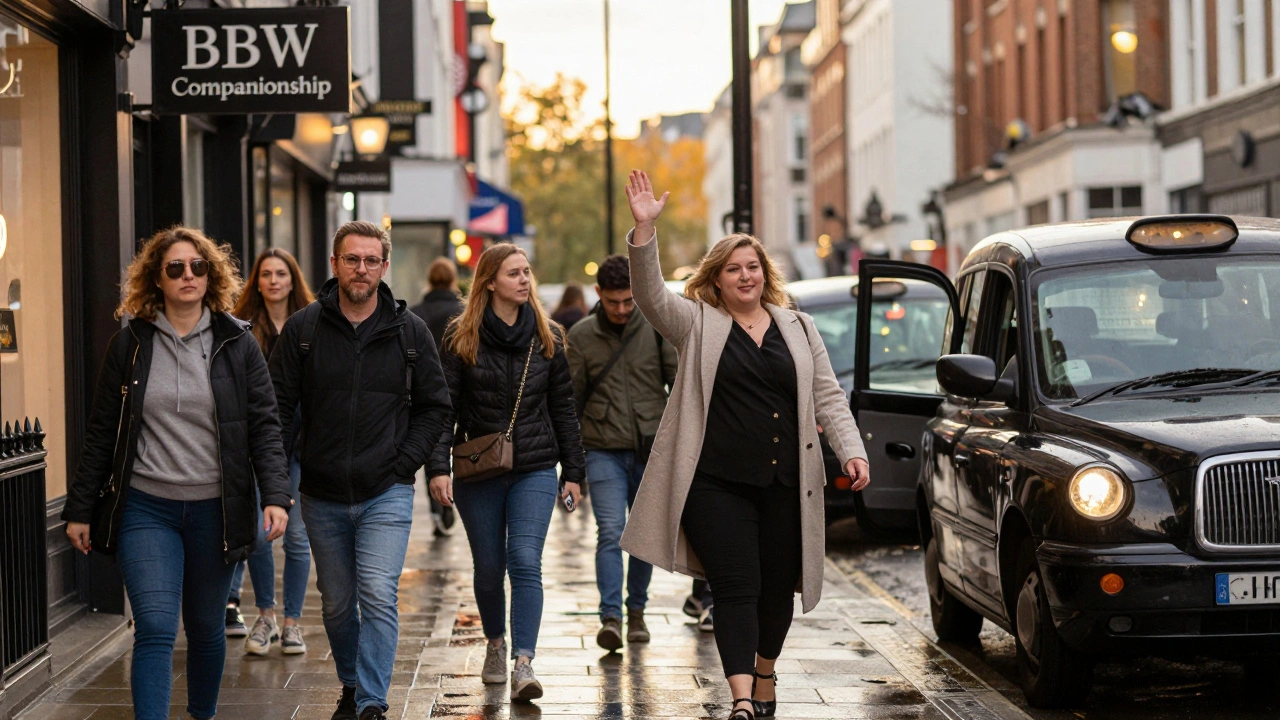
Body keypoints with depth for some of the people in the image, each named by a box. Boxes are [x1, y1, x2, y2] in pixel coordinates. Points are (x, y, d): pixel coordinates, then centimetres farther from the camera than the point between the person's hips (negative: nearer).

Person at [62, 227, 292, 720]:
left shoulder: (236, 343, 2)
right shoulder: (130, 344, 3)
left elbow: (263, 426, 0)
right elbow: (101, 433, 7)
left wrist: (275, 496, -13)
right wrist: (80, 509, 6)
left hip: (215, 510, 1)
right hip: (146, 509, -1)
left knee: (205, 626, 13)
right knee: (155, 629, -12)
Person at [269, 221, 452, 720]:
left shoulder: (409, 331, 2)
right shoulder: (303, 328, 1)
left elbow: (434, 405, 8)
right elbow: (278, 405, 3)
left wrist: (405, 462, -3)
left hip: (386, 493, -2)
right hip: (322, 496, 2)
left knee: (379, 596, -14)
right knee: (337, 603, 13)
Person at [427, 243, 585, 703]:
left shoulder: (547, 337, 6)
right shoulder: (461, 338, -2)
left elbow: (563, 407, 10)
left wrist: (573, 472, 8)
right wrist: (438, 467, -15)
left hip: (535, 470, 0)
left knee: (525, 562, -13)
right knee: (489, 567, 10)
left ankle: (524, 664, -18)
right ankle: (496, 644, 34)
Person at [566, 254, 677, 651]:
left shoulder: (657, 328, 1)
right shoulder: (581, 336, 2)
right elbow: (571, 397, 5)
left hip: (652, 450, 1)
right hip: (604, 451, -1)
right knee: (610, 533, -13)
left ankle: (636, 611, 25)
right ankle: (611, 617, -17)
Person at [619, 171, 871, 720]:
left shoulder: (797, 328, 13)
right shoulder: (699, 324, 5)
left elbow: (827, 397, 11)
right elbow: (650, 294, -11)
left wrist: (851, 451, -2)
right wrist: (644, 230, -24)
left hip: (785, 484, 3)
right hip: (717, 484, -3)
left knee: (777, 589, 11)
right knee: (737, 588, -11)